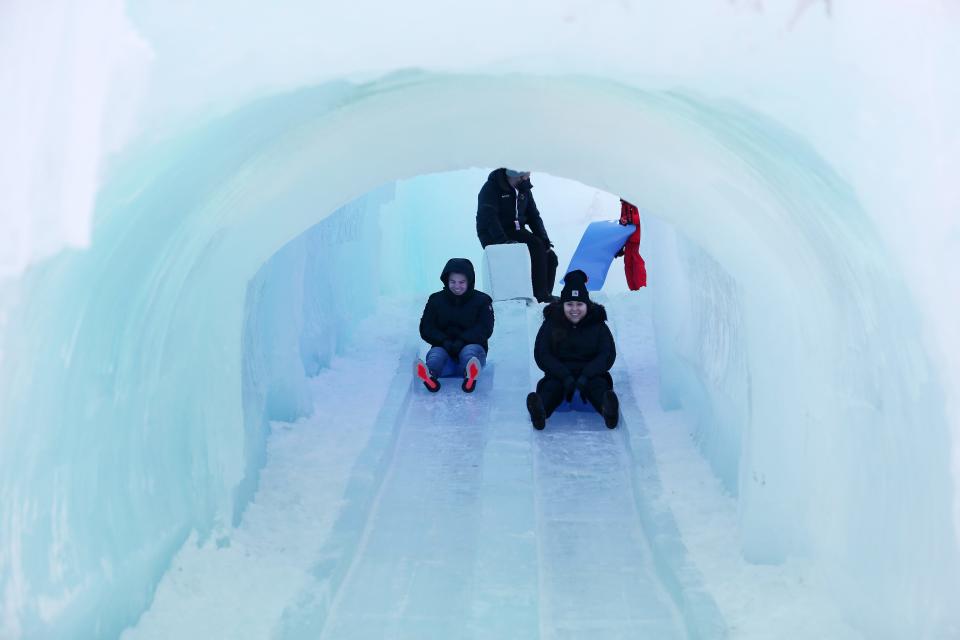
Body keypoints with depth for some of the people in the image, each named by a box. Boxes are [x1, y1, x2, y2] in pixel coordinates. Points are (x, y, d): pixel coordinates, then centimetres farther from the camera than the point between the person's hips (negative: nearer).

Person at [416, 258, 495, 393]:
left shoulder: (482, 300, 5)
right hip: (443, 347, 1)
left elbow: (485, 330, -6)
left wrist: (462, 341, -22)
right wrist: (445, 341, -18)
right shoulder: (436, 300, 9)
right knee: (436, 353, -33)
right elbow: (426, 329, 2)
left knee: (470, 350, -36)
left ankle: (470, 377, -72)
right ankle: (430, 376, -70)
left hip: (472, 345, -1)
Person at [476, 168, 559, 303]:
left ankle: (545, 295, 0)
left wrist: (544, 238, -5)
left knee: (550, 258, -9)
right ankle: (540, 294, -25)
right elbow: (488, 216, -23)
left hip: (517, 232, 8)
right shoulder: (492, 187, -13)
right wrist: (503, 240, -35)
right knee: (535, 245, -28)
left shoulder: (523, 189, 10)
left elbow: (533, 215, 11)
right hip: (493, 236, -8)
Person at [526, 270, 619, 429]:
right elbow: (542, 355, -5)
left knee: (598, 385, -33)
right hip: (560, 374, 0)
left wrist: (585, 376, -22)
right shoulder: (551, 324, 4)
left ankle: (608, 410, -66)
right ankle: (540, 411, -66)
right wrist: (566, 377, -21)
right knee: (551, 386, -33)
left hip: (590, 374, 0)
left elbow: (608, 355, -4)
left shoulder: (597, 325, 5)